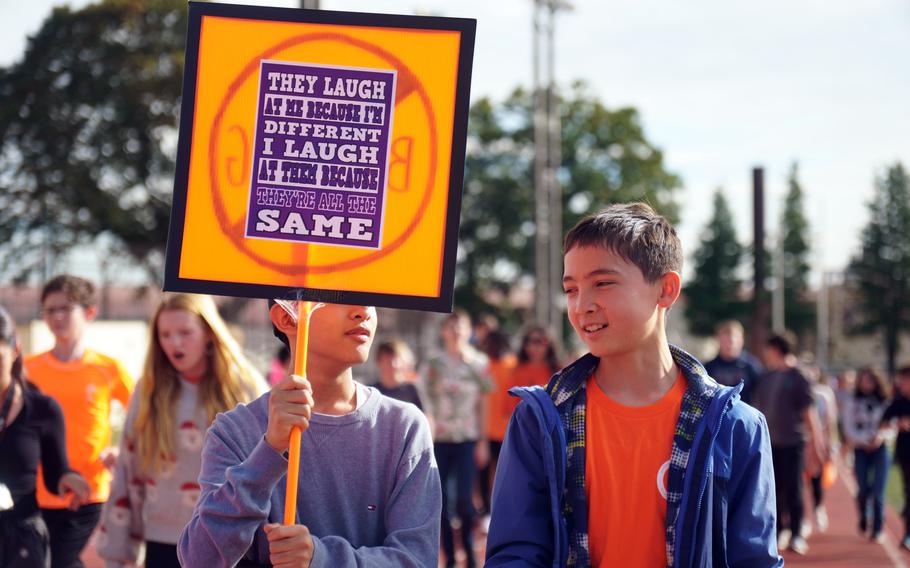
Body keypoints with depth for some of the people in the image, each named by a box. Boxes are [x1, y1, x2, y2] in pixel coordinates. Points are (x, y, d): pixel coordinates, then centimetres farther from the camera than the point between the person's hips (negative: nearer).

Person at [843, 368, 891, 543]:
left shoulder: (885, 404, 5)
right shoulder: (853, 404, 6)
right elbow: (849, 428, 3)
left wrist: (881, 436, -16)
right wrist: (863, 441, -10)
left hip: (880, 448, -1)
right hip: (861, 449, 1)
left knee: (878, 491, -8)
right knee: (863, 489, -4)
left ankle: (877, 529, -2)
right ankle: (863, 521, 22)